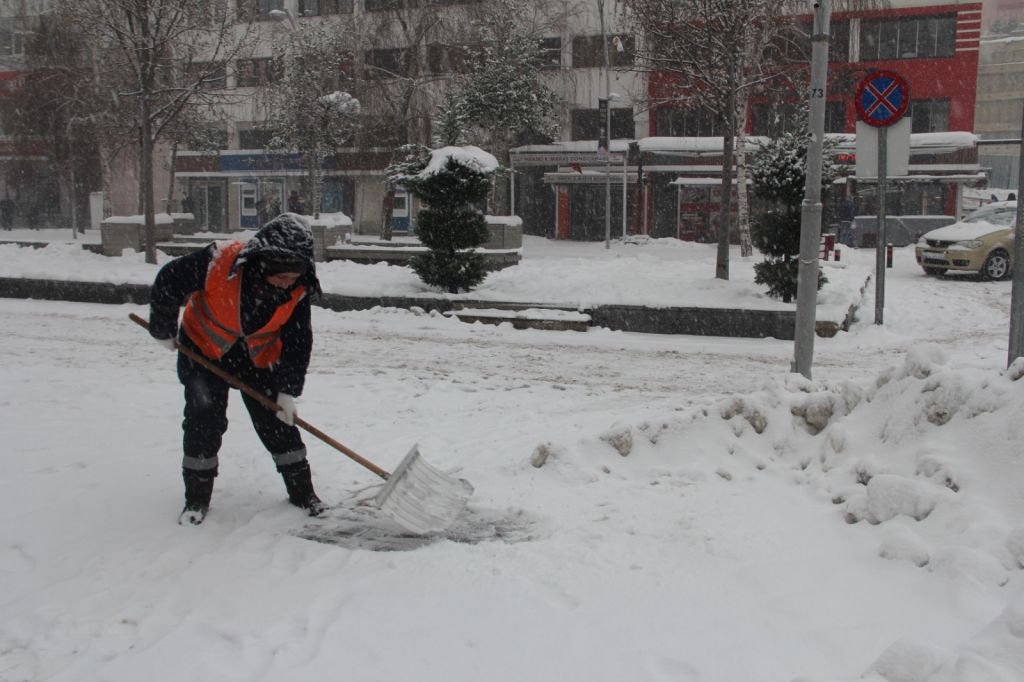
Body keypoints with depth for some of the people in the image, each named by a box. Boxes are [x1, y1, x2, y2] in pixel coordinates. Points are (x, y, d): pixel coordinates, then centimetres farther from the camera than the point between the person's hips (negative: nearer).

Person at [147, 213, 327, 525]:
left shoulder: (297, 292, -24)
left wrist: (288, 391, -18)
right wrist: (164, 331, -6)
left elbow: (298, 343, -13)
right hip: (204, 347, -2)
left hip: (258, 356, 2)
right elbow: (168, 282, -19)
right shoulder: (217, 262, -34)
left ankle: (302, 490, 14)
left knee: (277, 421, 0)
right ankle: (197, 498, 9)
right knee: (204, 419, -6)